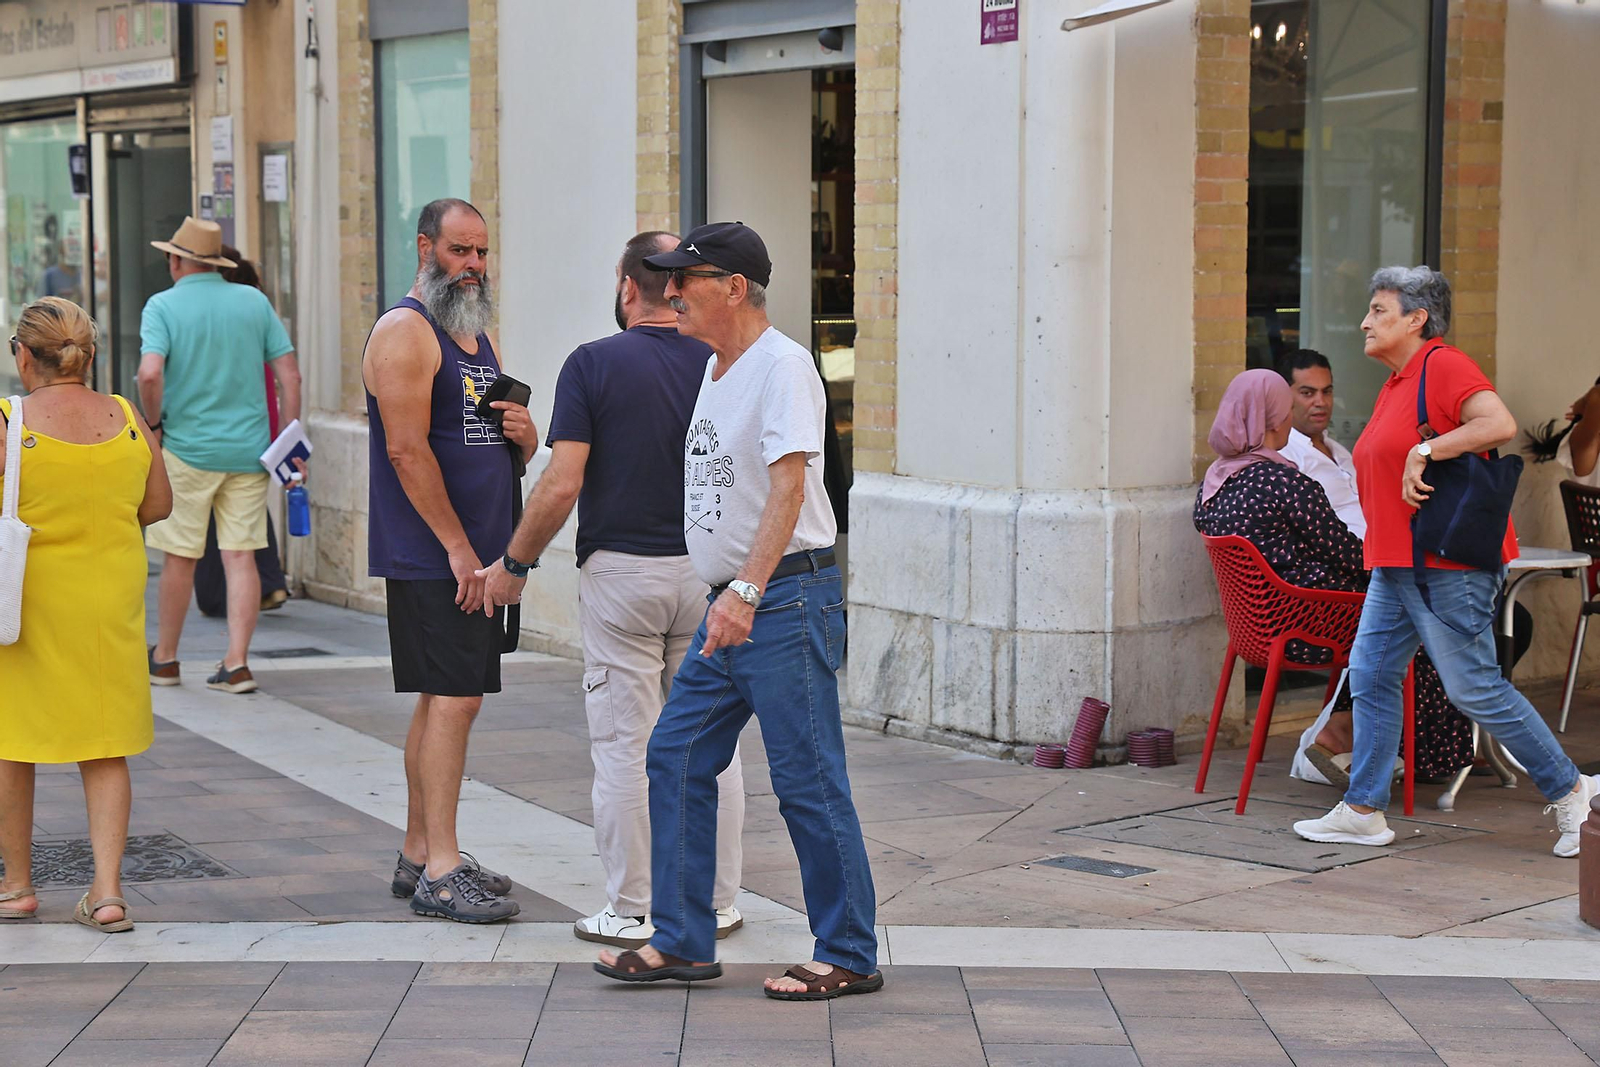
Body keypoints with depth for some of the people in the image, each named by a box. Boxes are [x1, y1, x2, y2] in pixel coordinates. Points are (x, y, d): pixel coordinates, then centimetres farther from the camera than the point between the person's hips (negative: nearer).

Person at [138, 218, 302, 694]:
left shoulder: (163, 305, -5)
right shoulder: (255, 301, 5)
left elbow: (150, 373, -20)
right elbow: (289, 374, 2)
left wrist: (154, 424, -4)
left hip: (187, 447, -2)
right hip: (248, 450, 3)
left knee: (180, 558, 8)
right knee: (240, 556, 2)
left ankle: (165, 659, 20)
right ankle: (237, 663, -3)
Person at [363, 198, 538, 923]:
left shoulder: (479, 336, 19)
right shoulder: (405, 332, -10)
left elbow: (502, 450, 26)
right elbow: (408, 450, -18)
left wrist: (524, 434, 1)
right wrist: (458, 547, -19)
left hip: (475, 552, 9)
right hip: (430, 556, -9)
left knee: (443, 698, 11)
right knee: (454, 698, -11)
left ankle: (419, 854, 18)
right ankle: (440, 872, -8)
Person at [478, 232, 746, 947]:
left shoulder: (593, 365, -8)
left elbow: (562, 485, -14)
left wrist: (514, 564, -2)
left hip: (620, 572, -3)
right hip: (708, 571, 3)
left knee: (625, 746, 3)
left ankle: (633, 911, 7)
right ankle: (716, 903, 16)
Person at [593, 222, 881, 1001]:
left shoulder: (782, 365, -14)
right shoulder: (717, 367, 16)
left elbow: (788, 488, -25)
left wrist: (747, 592, -34)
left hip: (787, 598, -10)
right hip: (731, 605, 10)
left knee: (807, 781, -4)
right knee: (675, 760, 10)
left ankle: (849, 957, 6)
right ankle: (681, 943, 17)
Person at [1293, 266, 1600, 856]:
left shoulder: (1444, 365, -12)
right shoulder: (1394, 383, 18)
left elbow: (1500, 424, -26)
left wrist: (1425, 452, -23)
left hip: (1448, 565, -10)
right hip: (1395, 565, 10)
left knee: (1473, 686, -5)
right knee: (1371, 674, 6)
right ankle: (1363, 810, 11)